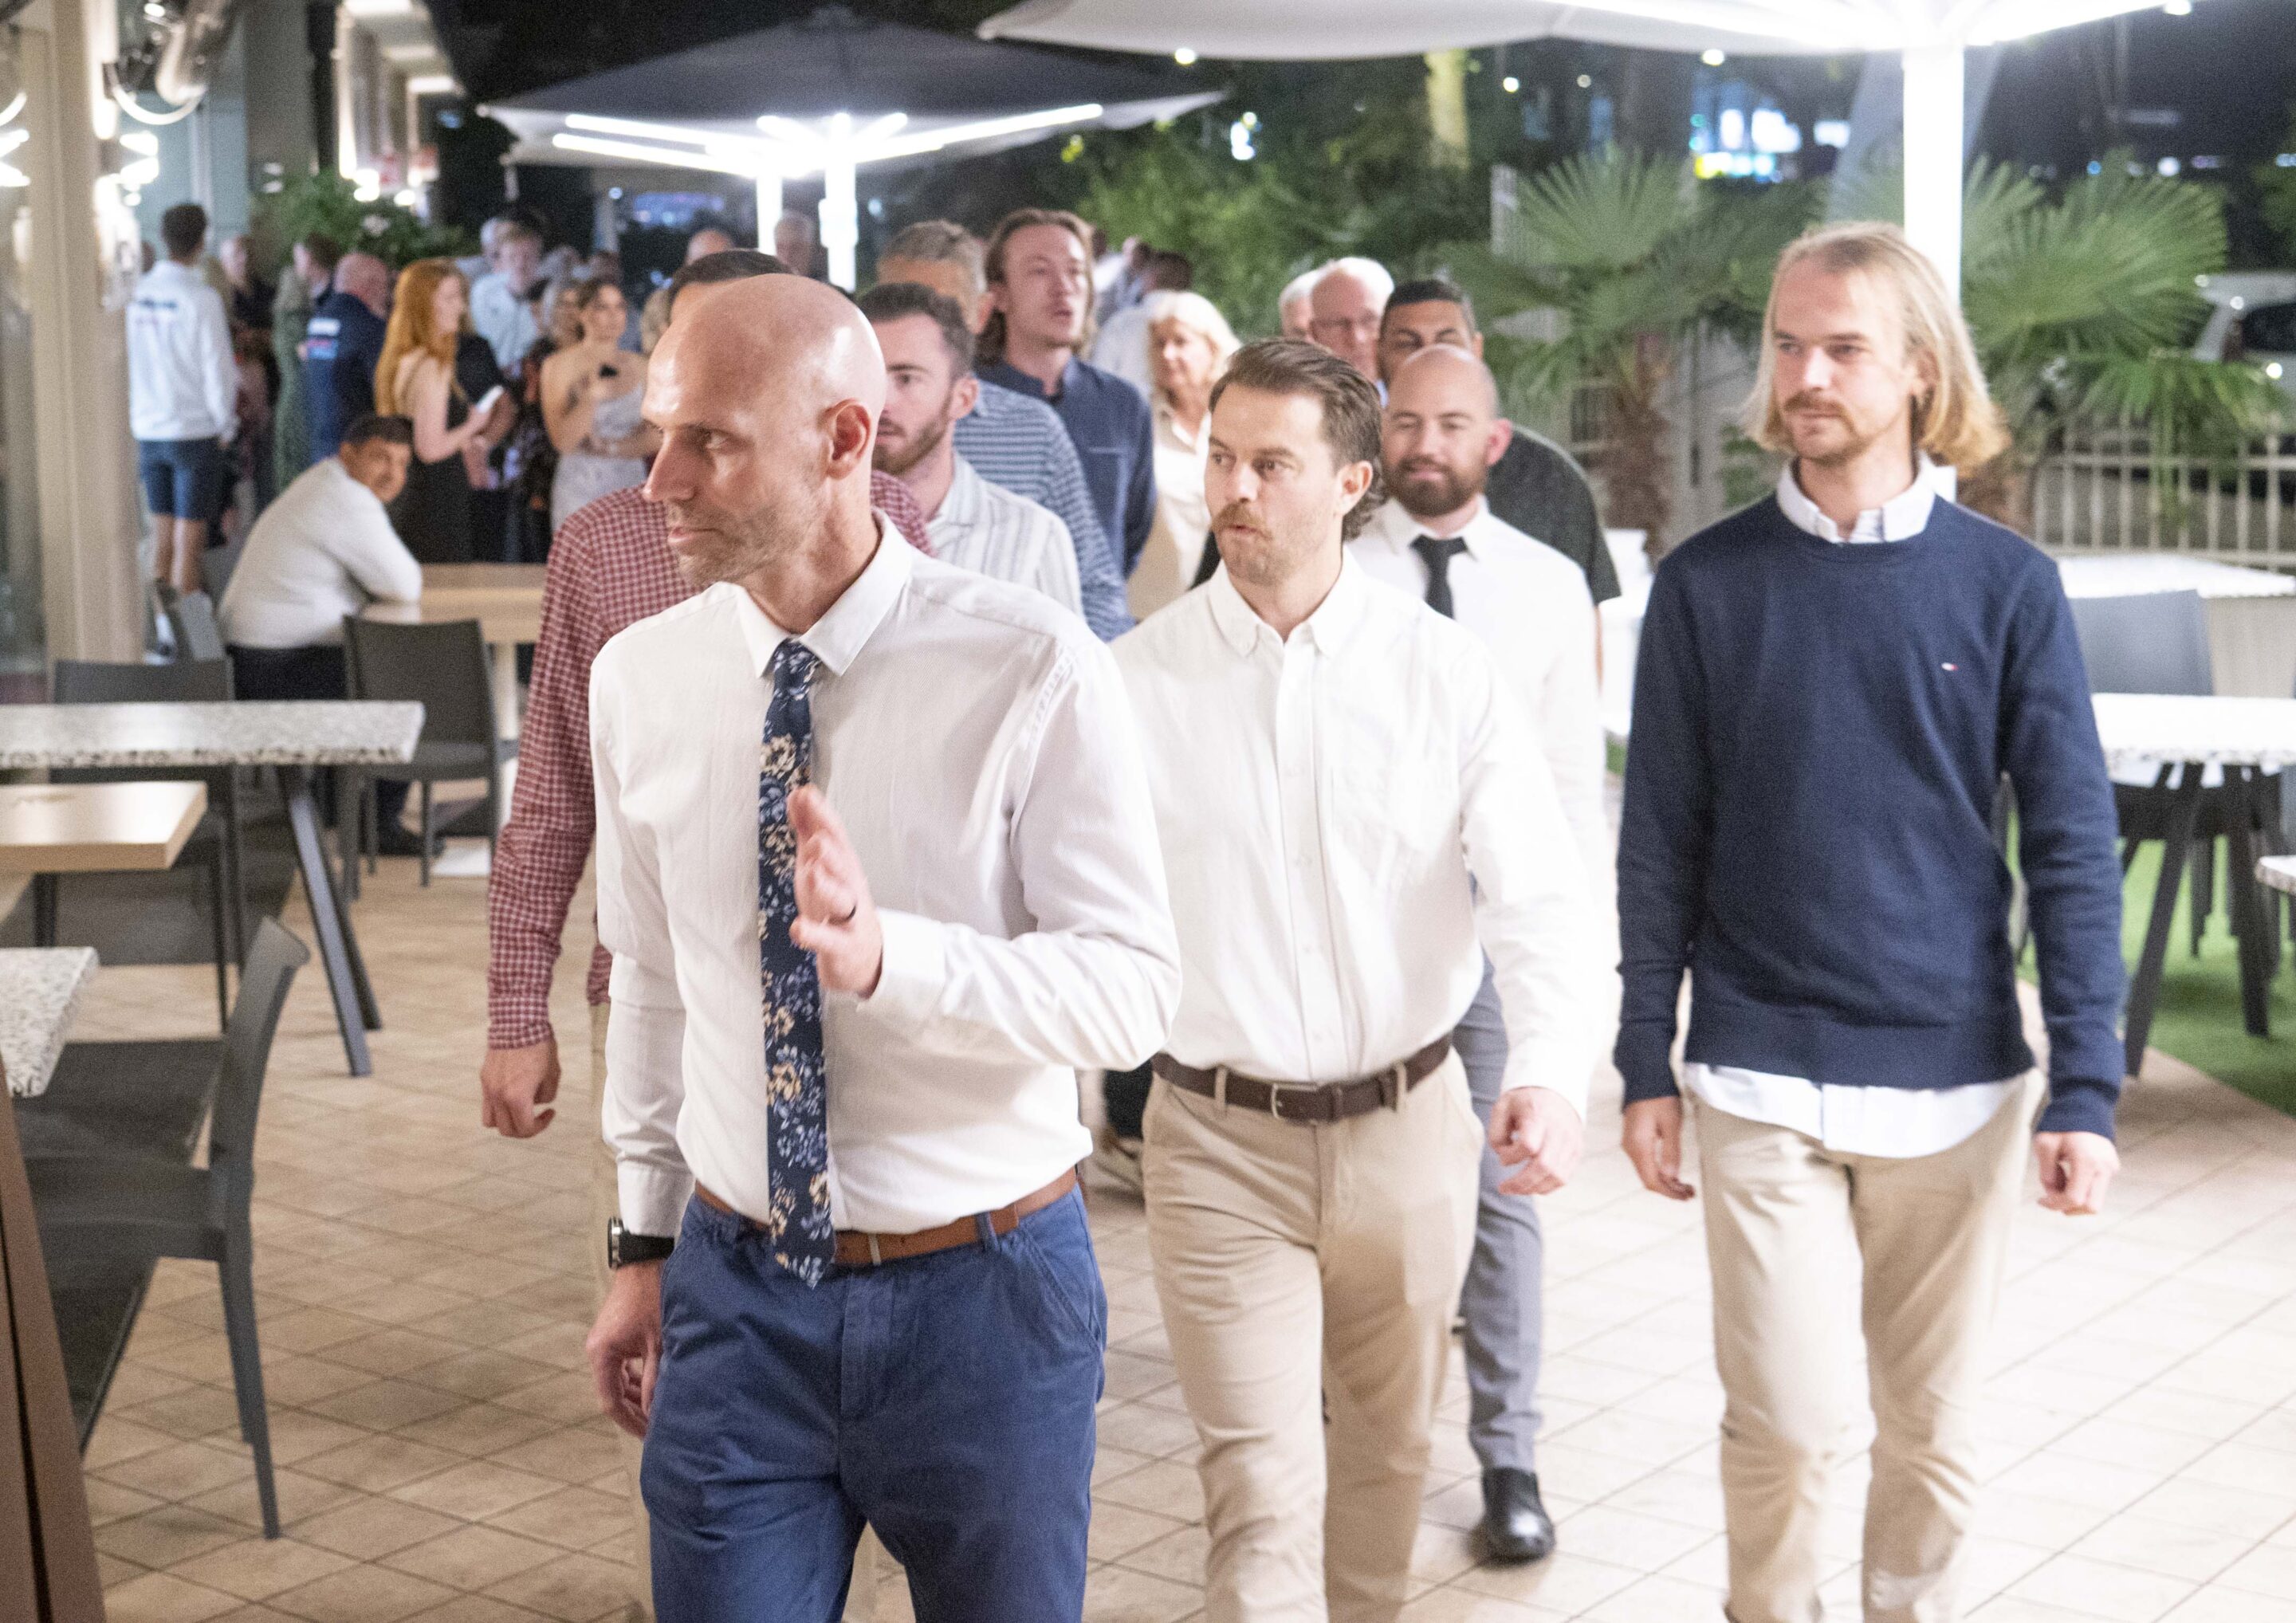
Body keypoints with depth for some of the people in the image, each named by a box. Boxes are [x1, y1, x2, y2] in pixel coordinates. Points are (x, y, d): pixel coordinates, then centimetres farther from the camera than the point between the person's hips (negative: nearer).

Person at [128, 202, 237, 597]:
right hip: (194, 431, -5)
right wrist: (225, 425, 3)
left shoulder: (140, 294, 2)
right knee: (189, 542, -1)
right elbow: (218, 369, -11)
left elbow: (133, 362, 6)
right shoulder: (201, 298, -14)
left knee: (162, 540, 12)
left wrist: (138, 416, 15)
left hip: (148, 430, 6)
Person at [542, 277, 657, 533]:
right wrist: (593, 395, -22)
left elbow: (657, 438, 5)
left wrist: (611, 448, -8)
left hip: (632, 487, 3)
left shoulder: (639, 366, 7)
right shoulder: (559, 366, -1)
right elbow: (563, 440, -11)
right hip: (580, 490, -3)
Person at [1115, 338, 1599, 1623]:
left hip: (1409, 1129, 2)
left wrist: (1553, 1071, -27)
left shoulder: (1446, 672, -5)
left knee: (1387, 1456, 20)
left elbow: (1539, 894, -10)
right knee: (1264, 1495, -6)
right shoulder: (1136, 681, -5)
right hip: (1222, 1140, -2)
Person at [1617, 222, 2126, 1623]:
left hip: (1957, 1079, 1)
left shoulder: (2007, 585, -1)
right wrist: (1649, 1062, 2)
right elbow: (1662, 841, 3)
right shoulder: (1709, 584, -1)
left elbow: (2074, 846, -1)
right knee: (1787, 1418, -3)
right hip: (1762, 1077, -1)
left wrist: (2086, 1086, -5)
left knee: (1937, 1427, 9)